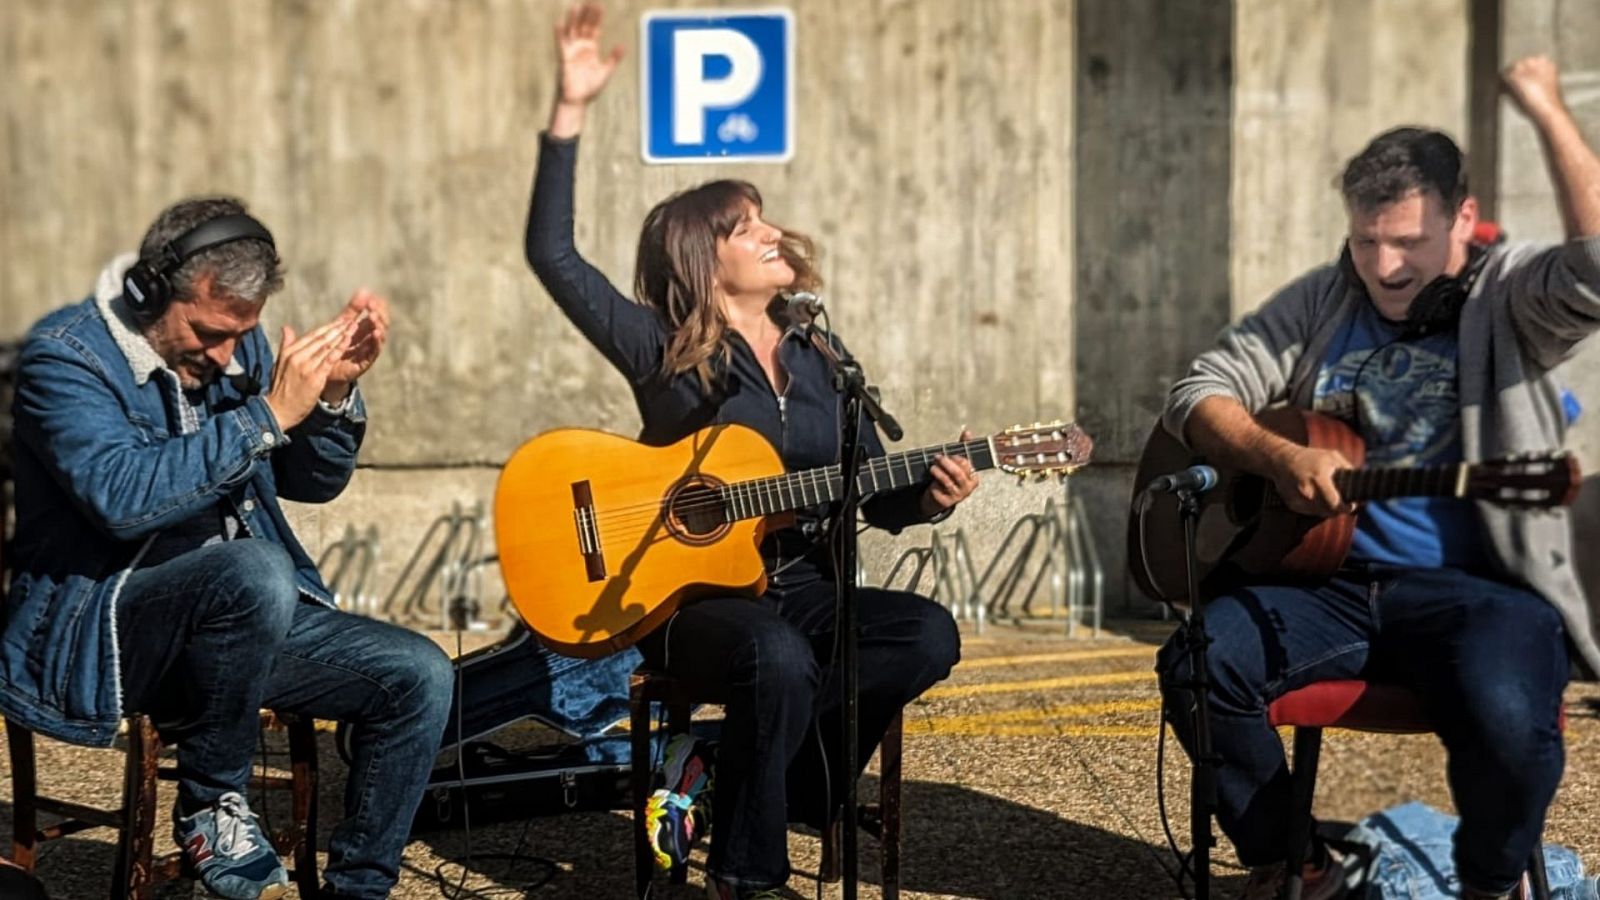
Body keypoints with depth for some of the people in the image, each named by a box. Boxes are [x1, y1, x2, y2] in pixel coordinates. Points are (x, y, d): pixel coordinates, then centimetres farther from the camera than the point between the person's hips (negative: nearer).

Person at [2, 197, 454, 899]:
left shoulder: (233, 346, 9)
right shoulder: (65, 355, -12)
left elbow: (313, 483, 15)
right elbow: (123, 496, -29)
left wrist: (336, 392, -5)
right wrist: (270, 414, -27)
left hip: (245, 616, 7)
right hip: (97, 633, -7)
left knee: (418, 675, -10)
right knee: (254, 572, -37)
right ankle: (208, 802, -15)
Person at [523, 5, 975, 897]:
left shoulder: (817, 361, 12)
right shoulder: (663, 351, 0)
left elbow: (877, 495, 13)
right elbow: (552, 252, -11)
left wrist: (927, 497, -12)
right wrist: (573, 110, -17)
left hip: (803, 587, 5)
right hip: (691, 591, -5)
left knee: (929, 633, -22)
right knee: (779, 659, -37)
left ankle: (738, 770, -13)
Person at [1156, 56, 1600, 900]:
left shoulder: (1509, 295, 0)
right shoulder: (1322, 301, 11)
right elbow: (1198, 392, 6)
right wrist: (1278, 456, -14)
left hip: (1474, 588, -4)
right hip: (1329, 580, 4)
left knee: (1507, 716, -34)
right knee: (1194, 663, -21)